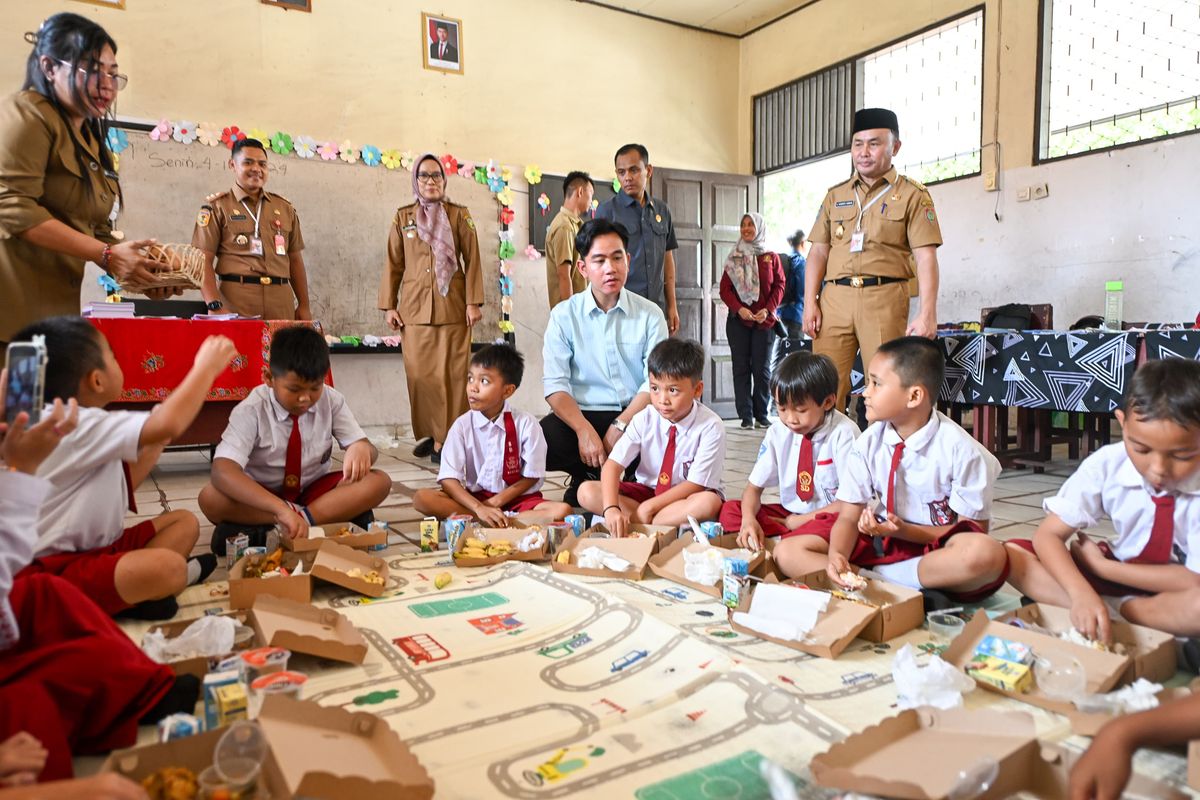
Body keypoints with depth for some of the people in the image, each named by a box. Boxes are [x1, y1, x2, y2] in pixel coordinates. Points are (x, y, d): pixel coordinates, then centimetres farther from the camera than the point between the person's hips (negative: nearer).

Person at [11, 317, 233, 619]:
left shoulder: (83, 428, 12)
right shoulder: (76, 426, -19)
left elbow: (118, 489, 21)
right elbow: (168, 425, -32)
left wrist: (153, 447, 12)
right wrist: (206, 367, -19)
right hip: (49, 572, -11)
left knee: (184, 521, 12)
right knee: (166, 567, -34)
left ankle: (140, 584, -10)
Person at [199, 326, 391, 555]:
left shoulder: (332, 401, -11)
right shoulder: (251, 411, -20)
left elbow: (369, 449, -9)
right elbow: (222, 472, -34)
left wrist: (361, 448, -36)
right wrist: (281, 509, -49)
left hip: (315, 491, 3)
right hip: (260, 496, -2)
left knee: (379, 482, -23)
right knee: (210, 498, -33)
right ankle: (340, 513, -30)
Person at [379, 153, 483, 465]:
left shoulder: (459, 215, 7)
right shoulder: (403, 217, 12)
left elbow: (472, 260, 2)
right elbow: (393, 265, 11)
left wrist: (473, 302, -7)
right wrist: (388, 306, 4)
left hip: (452, 307, -2)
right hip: (415, 308, 2)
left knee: (451, 375, -4)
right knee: (419, 375, 1)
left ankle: (447, 439, 0)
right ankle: (429, 434, 12)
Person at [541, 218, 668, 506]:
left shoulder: (650, 314, 4)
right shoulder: (563, 315, 3)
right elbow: (554, 384, -6)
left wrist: (619, 427, -18)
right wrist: (585, 431, -22)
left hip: (635, 417, 0)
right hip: (581, 415, 0)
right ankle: (588, 479, 4)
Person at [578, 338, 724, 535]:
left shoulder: (711, 426, -18)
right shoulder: (644, 419, -10)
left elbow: (695, 485, -17)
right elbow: (613, 464, -18)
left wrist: (648, 507, -23)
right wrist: (610, 508, -35)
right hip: (647, 490, 4)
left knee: (709, 503, -37)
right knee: (587, 492, -16)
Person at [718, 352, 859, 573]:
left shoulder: (843, 433, -15)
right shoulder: (778, 431, -2)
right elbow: (754, 487, 1)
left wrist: (797, 521, -15)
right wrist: (749, 519, -22)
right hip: (789, 513, 7)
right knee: (729, 511, -16)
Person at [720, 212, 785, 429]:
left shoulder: (771, 257, 8)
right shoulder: (734, 258, 9)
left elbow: (779, 286, 4)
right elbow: (725, 289, 3)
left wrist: (768, 309, -11)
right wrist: (739, 308, -13)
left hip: (764, 320, 0)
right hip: (738, 319, 1)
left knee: (762, 368, 1)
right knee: (741, 367, 0)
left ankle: (761, 415, 8)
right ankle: (746, 416, 2)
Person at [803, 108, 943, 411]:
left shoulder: (911, 195, 6)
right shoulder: (835, 195, 18)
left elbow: (926, 257, -2)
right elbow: (818, 252, 15)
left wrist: (927, 314, -12)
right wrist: (810, 303, 3)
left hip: (884, 298, -3)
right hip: (835, 298, 3)